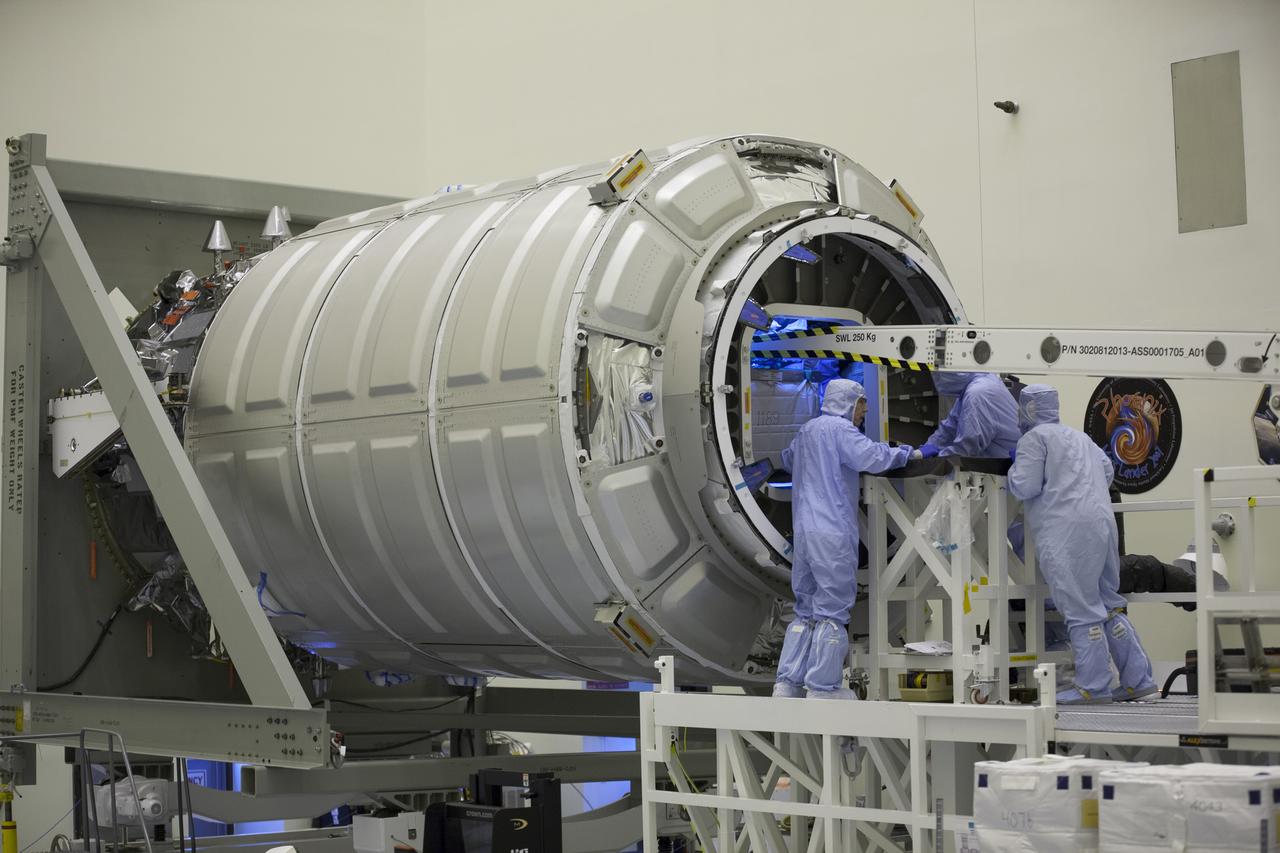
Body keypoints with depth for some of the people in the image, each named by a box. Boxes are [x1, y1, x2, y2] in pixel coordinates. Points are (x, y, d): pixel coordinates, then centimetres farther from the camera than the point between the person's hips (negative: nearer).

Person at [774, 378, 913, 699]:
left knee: (807, 610, 13)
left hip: (803, 530, 9)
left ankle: (787, 683, 11)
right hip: (832, 531, -9)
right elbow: (871, 456, -19)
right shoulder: (838, 428, -6)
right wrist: (904, 453, -3)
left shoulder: (806, 431, 22)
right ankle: (822, 688, -4)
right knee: (832, 610, -5)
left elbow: (788, 459, 42)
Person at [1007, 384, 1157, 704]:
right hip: (1102, 524, 8)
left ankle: (1094, 686, -7)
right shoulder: (1079, 437, 25)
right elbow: (1107, 471, 28)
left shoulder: (1034, 438, 0)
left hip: (1066, 532, -8)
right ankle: (1138, 679, 11)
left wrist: (1014, 467, 13)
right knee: (1108, 604, 13)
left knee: (1081, 610, -7)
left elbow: (1024, 487, -7)